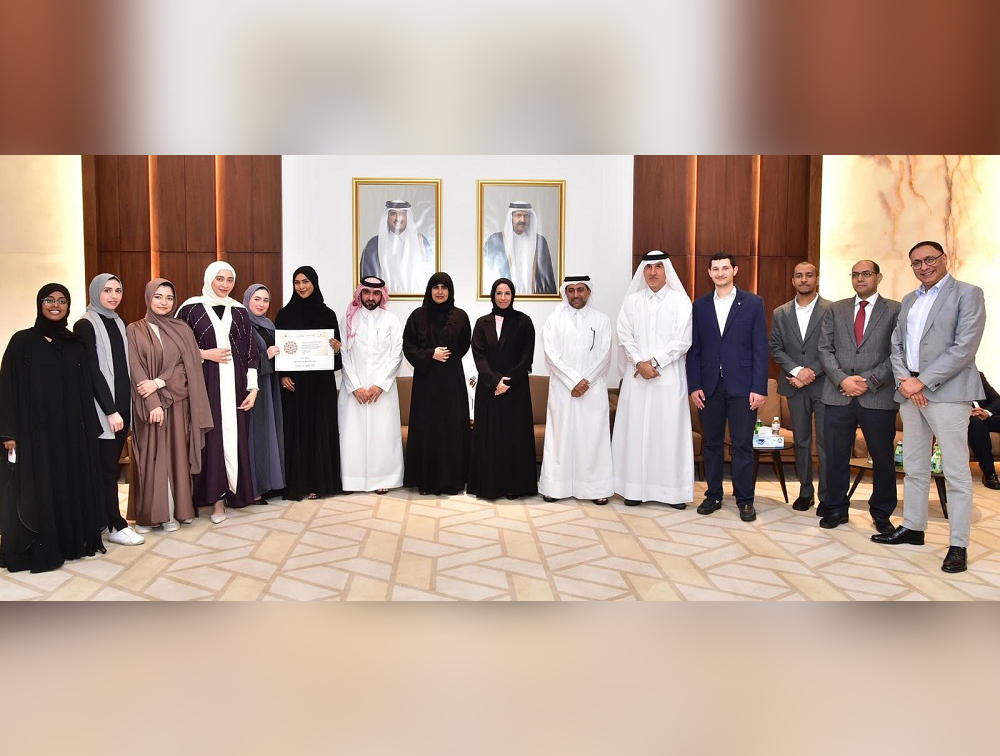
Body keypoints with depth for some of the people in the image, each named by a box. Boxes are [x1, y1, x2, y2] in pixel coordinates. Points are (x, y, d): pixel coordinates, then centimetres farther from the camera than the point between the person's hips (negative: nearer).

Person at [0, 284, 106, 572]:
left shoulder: (76, 345, 9)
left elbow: (85, 391, 9)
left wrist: (90, 428, 4)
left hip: (71, 429, 3)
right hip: (34, 428, -3)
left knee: (73, 484, 8)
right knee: (36, 489, 1)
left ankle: (73, 540, 20)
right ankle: (37, 550, 11)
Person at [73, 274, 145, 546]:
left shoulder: (119, 323, 13)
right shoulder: (85, 325, -8)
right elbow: (92, 370, -13)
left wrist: (125, 407, 8)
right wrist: (110, 410, -16)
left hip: (122, 406, 6)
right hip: (102, 409, -6)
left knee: (112, 466, 10)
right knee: (107, 468, -2)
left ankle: (104, 519, 18)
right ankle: (116, 526, 3)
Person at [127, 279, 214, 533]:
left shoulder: (182, 329, 8)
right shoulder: (134, 330, 2)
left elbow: (187, 365, 0)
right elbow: (136, 369, -6)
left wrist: (159, 382, -13)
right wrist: (152, 403, -15)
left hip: (177, 403, 2)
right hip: (147, 403, -1)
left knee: (175, 454, 3)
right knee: (150, 456, 1)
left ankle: (173, 512, 11)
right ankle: (148, 514, 9)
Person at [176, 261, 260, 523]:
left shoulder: (239, 312, 10)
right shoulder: (191, 308, 1)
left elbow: (251, 352, 9)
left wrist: (253, 388, 3)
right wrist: (205, 354, -10)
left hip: (234, 386, 2)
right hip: (205, 385, -2)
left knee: (234, 437, 1)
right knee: (211, 438, -5)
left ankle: (232, 491, 12)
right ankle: (216, 497, 2)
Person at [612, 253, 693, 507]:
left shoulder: (681, 301, 3)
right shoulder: (632, 301, 9)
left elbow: (682, 341, -4)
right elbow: (625, 336, 3)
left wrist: (654, 362, -11)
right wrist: (640, 363, -11)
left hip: (669, 376, -2)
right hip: (637, 376, 2)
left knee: (669, 432, 0)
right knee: (635, 430, 2)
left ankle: (673, 490, 8)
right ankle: (635, 488, 9)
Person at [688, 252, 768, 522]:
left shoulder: (753, 303, 2)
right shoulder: (700, 305, 8)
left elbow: (760, 347, -1)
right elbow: (694, 348, 7)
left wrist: (759, 388, -8)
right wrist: (694, 385, -1)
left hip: (742, 385, -2)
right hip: (709, 385, 2)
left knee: (742, 445, 2)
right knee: (712, 444, 9)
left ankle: (745, 500, 12)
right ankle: (713, 495, 20)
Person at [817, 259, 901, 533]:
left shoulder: (895, 310, 4)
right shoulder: (835, 310, 11)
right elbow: (825, 349, 5)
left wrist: (869, 381, -12)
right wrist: (842, 379, -10)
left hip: (878, 397, -1)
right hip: (838, 395, 2)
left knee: (883, 458, 8)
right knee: (836, 456, 7)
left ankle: (881, 514, 23)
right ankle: (836, 509, 20)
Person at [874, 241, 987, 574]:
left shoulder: (967, 294, -3)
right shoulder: (908, 300, 18)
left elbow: (964, 348, -12)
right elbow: (896, 346, 14)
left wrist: (922, 381, -15)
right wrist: (903, 381, -4)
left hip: (947, 393, -6)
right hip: (910, 393, 7)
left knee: (956, 472, -2)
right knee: (914, 468, 14)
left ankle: (958, 545, 4)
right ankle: (912, 528, 25)